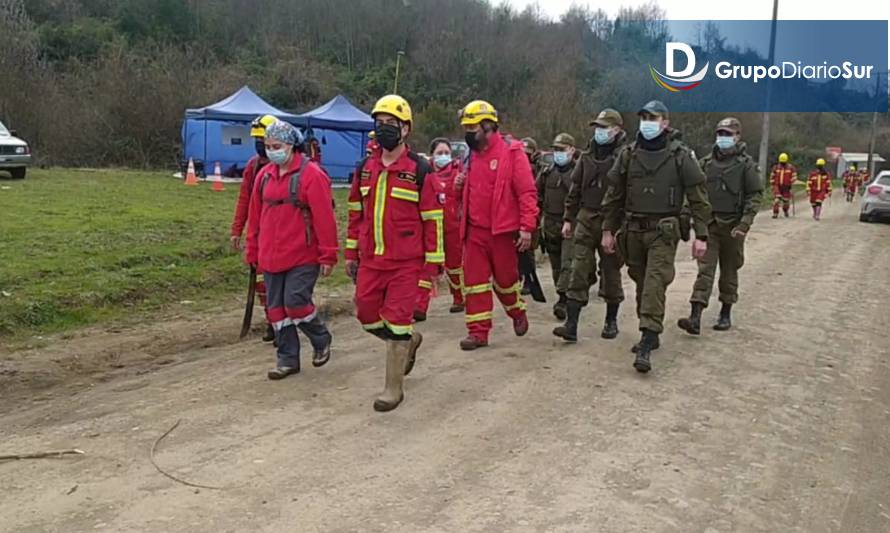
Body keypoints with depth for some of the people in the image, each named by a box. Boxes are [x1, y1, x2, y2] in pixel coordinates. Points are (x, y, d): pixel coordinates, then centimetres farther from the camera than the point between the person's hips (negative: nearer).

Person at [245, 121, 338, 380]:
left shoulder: (311, 174, -11)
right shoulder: (264, 175, 9)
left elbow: (324, 219, -14)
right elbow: (255, 216, 14)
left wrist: (327, 256, -14)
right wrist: (253, 252, 15)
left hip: (303, 257, -6)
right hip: (271, 258, 7)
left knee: (296, 303, -9)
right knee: (277, 308, 8)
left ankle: (322, 340, 20)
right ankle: (288, 359, 21)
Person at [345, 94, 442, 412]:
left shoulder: (419, 170, -7)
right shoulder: (365, 168, 9)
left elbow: (433, 219, -6)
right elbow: (356, 213, 16)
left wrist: (433, 262, -7)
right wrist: (351, 253, 14)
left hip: (405, 263, -5)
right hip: (370, 260, 6)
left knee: (397, 321, -1)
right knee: (367, 316, 12)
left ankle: (394, 387, 13)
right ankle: (409, 341, 40)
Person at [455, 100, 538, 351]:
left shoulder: (511, 152, -9)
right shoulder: (473, 154, 12)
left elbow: (527, 191, -13)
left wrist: (527, 227, -17)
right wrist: (461, 185, 6)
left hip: (502, 229, -6)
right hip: (475, 229, 6)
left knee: (505, 278, 8)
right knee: (474, 280, 3)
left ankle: (518, 313, 37)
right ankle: (478, 331, 10)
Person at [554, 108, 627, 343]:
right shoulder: (588, 156, 11)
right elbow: (575, 189, 15)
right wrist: (568, 218, 11)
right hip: (586, 219, 4)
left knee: (611, 271, 9)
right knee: (579, 272, -2)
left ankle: (611, 321, 25)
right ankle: (571, 324, -3)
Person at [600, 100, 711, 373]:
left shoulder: (681, 155, -4)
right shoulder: (629, 154, 6)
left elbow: (698, 197, -3)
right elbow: (614, 194, 10)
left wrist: (701, 235, -8)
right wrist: (608, 229, 8)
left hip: (664, 231, -4)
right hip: (633, 230, 4)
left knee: (655, 283, -14)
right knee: (642, 283, 12)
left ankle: (646, 345, -17)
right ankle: (651, 335, 26)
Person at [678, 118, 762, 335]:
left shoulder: (746, 164, -1)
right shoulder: (706, 162, 8)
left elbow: (755, 195, -5)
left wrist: (745, 223, -15)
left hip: (733, 226, -2)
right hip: (708, 224, 2)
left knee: (729, 271, 9)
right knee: (705, 269, -6)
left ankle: (726, 314, 23)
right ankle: (695, 317, -14)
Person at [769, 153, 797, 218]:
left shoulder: (791, 167, 0)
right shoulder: (776, 167, 5)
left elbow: (794, 176, 1)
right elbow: (772, 176, 14)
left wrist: (790, 183, -9)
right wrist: (773, 184, 8)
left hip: (786, 187, -1)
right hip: (777, 186, 1)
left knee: (786, 201, 6)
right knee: (776, 199, -14)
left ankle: (785, 211, 35)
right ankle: (775, 213, -12)